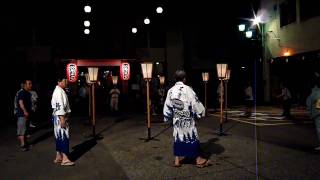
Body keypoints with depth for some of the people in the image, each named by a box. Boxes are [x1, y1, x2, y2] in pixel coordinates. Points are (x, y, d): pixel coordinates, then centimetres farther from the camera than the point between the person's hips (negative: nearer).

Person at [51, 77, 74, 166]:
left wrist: (63, 118, 20)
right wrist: (62, 118, -25)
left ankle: (58, 157, 21)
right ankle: (65, 159, -4)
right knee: (63, 136, -8)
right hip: (59, 117, -11)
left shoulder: (60, 91, 17)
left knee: (59, 136, 14)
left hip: (60, 116, 11)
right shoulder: (58, 91, -16)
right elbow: (59, 106, -23)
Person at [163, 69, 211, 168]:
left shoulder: (170, 91, 0)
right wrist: (201, 112, 4)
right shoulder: (187, 89, -15)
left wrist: (168, 117, 18)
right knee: (192, 137, 6)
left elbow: (167, 106, 6)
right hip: (188, 120, -4)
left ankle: (177, 160, 17)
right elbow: (195, 103, -11)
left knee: (178, 137, 13)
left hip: (176, 120, 4)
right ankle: (198, 160, 17)